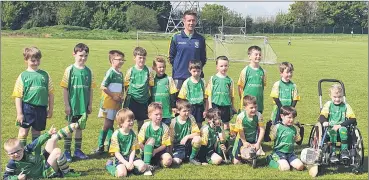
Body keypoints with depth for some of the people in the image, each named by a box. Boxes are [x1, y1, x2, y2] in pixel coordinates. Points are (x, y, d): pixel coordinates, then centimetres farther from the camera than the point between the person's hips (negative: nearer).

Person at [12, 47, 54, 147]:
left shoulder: (45, 75, 6)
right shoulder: (23, 76, -1)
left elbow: (50, 94, 9)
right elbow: (18, 96, -1)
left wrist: (50, 109, 8)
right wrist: (19, 113, -6)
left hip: (41, 108, 2)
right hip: (27, 107, -2)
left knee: (37, 132, 14)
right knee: (23, 132, 1)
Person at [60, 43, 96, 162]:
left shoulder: (88, 71, 3)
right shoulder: (70, 70, -7)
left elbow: (91, 89, 7)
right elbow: (65, 89, -6)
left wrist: (90, 104, 5)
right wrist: (66, 105, -8)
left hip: (84, 106, 3)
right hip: (72, 106, -3)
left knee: (80, 128, 12)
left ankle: (78, 150, 23)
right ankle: (67, 151, 13)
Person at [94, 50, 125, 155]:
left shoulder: (120, 73, 12)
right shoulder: (110, 72, -12)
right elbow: (103, 87, -18)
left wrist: (121, 97, 5)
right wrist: (113, 96, -15)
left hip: (117, 103, 7)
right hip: (109, 102, -7)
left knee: (111, 124, 14)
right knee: (107, 125, -4)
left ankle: (110, 145, 21)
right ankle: (100, 146, 4)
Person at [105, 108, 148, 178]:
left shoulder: (132, 134, 2)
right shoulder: (116, 135, -12)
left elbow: (133, 150, 0)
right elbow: (116, 153, -12)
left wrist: (130, 162, -16)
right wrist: (126, 163, -20)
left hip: (130, 156, 4)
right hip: (120, 158, -3)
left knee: (142, 167, -20)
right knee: (122, 174, -27)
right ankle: (109, 165, 4)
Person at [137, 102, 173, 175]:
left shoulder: (165, 128, -9)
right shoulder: (146, 126, -10)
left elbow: (164, 145, -8)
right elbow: (140, 143, -9)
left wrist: (155, 151, -21)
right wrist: (147, 150, -22)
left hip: (159, 151, 0)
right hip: (147, 152, 0)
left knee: (168, 160, -30)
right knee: (151, 139, -30)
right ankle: (146, 165, -33)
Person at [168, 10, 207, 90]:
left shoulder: (201, 39, 6)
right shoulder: (176, 38, 1)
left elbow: (203, 58, 13)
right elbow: (171, 57, 7)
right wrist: (178, 68, 3)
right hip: (179, 77, -1)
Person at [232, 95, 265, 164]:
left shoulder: (259, 115, -21)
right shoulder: (240, 117, -27)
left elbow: (262, 129, -15)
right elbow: (240, 131, -17)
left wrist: (258, 143, -16)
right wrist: (244, 142, -11)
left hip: (254, 140, 2)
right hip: (242, 139, -2)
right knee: (236, 162, 0)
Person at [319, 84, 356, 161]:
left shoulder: (346, 105, 6)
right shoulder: (328, 104, 6)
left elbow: (353, 119, -4)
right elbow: (321, 117, -4)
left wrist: (340, 125, -17)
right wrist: (324, 122, -29)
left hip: (342, 128, 0)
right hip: (330, 128, 0)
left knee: (343, 129, -33)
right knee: (333, 131, -33)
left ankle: (344, 150, -26)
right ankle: (333, 153, -31)